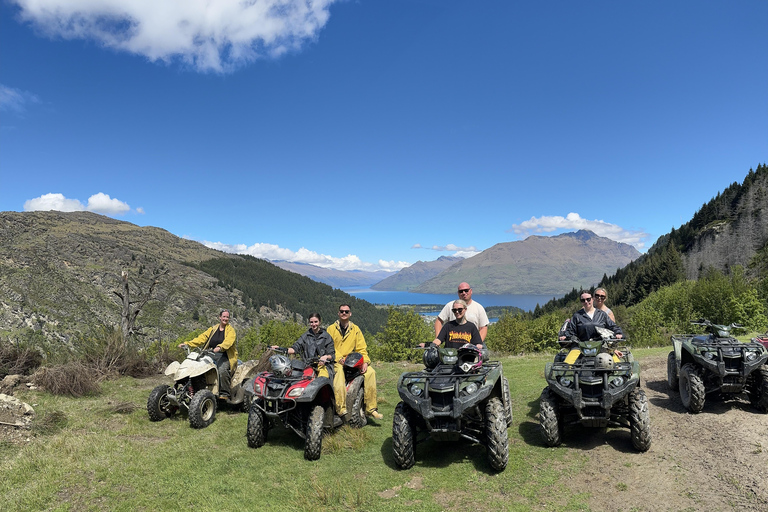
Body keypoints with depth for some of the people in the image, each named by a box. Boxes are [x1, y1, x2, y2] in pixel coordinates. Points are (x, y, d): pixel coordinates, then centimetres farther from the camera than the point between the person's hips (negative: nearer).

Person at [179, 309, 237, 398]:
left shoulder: (231, 330, 4)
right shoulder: (213, 329, 20)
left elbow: (228, 341, -16)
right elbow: (202, 338, 12)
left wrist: (220, 348, -37)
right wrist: (187, 344, -1)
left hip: (225, 356, -5)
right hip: (211, 355, 5)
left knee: (222, 370, -33)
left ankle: (224, 394, -25)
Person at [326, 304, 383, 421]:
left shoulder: (355, 329, 15)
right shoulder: (331, 329, 9)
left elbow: (362, 348, 11)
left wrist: (365, 362, -7)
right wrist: (339, 358, -18)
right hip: (336, 361, -3)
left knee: (370, 372, -19)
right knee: (339, 371, -37)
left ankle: (371, 408, -14)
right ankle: (342, 409, -42)